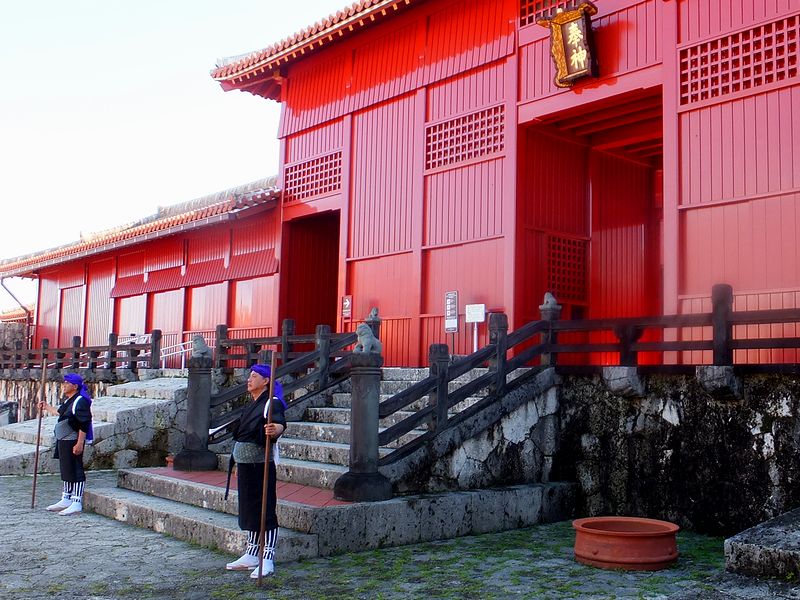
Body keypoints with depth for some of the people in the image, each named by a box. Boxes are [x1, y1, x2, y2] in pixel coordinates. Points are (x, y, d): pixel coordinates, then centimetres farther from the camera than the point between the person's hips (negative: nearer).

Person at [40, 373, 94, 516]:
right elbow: (60, 413, 32)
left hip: (73, 442, -11)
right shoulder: (67, 400, 13)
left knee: (75, 471, -6)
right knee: (65, 471, 18)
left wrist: (79, 444, -24)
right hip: (63, 441, 11)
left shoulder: (80, 401, -18)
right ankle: (66, 500, 30)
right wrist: (47, 407, 35)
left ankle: (77, 503, 0)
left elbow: (84, 425, -22)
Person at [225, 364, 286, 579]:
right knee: (249, 511, 15)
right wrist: (239, 465, 25)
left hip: (261, 465, -9)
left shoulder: (271, 403, -10)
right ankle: (251, 556, 25)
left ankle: (267, 560, -4)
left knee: (265, 511, -7)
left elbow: (280, 424, -31)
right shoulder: (251, 405, 18)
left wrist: (275, 429, -54)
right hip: (245, 465, 9)